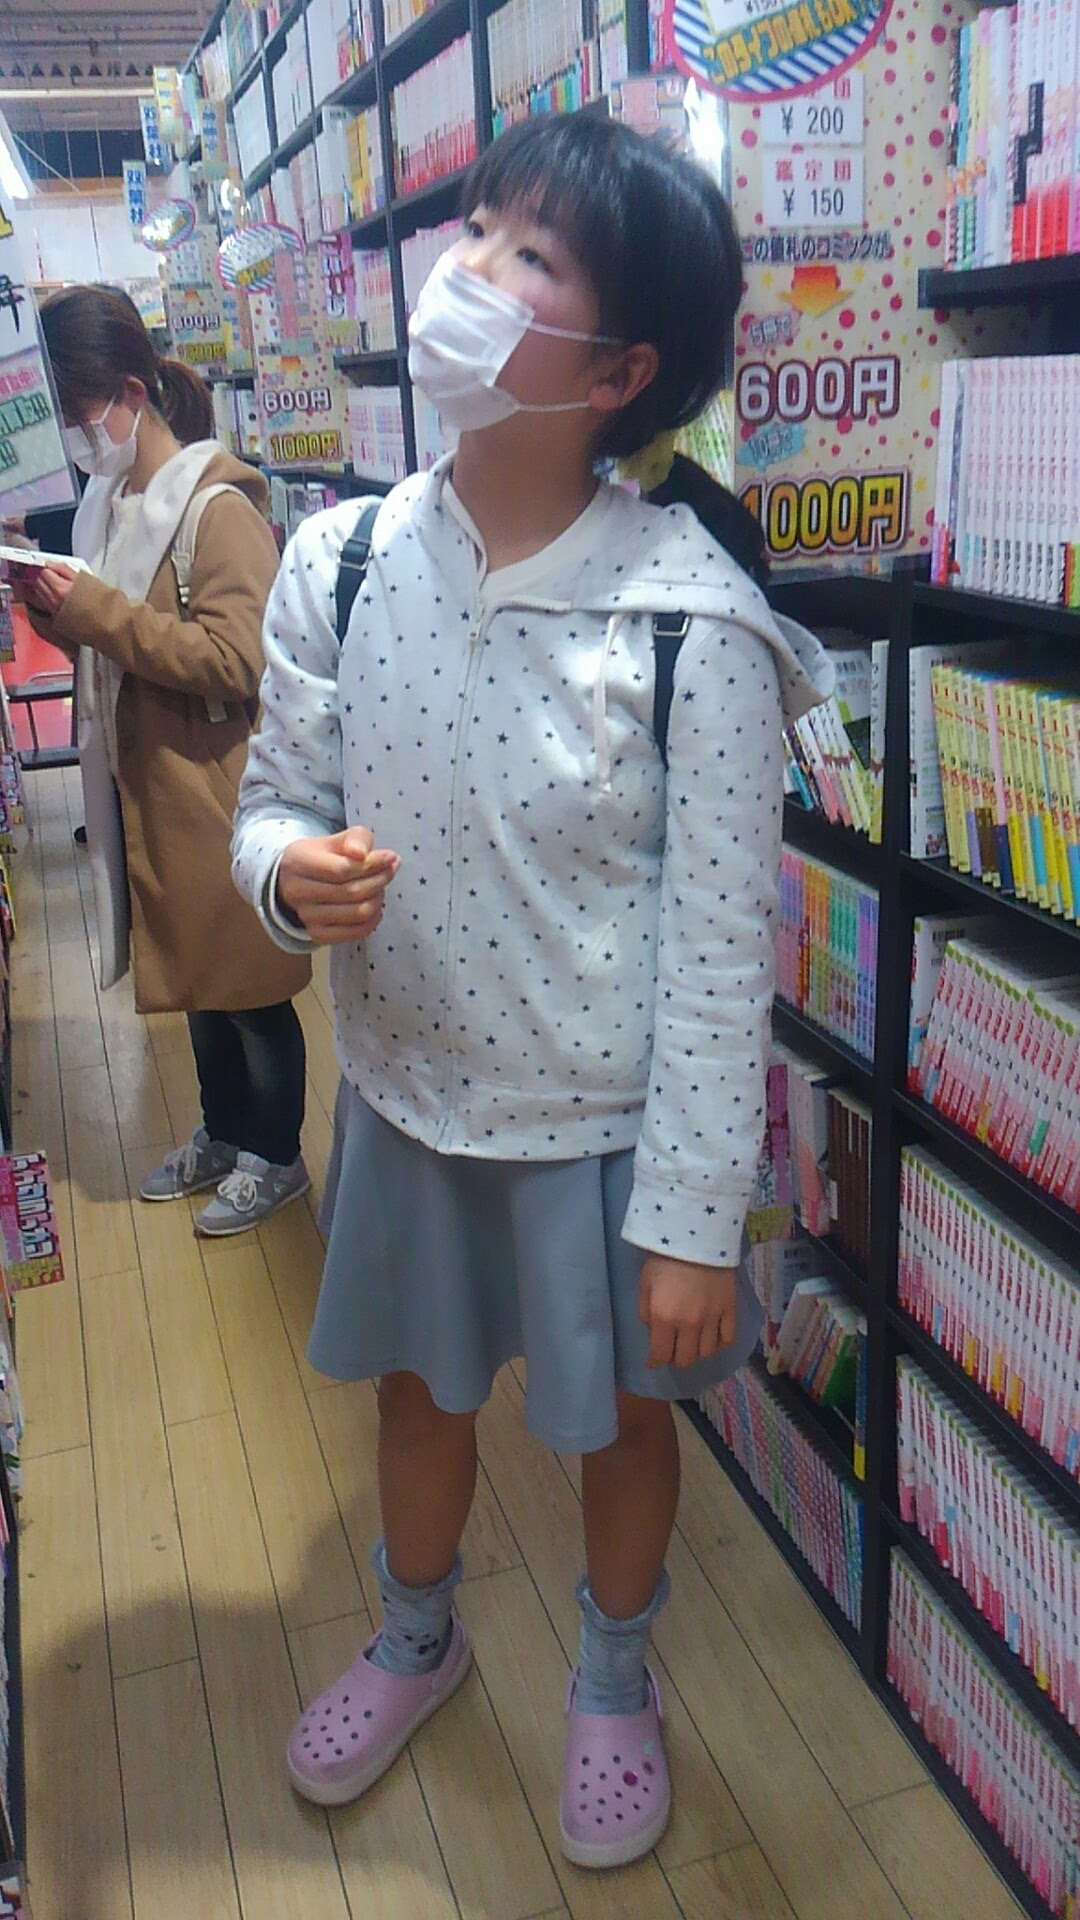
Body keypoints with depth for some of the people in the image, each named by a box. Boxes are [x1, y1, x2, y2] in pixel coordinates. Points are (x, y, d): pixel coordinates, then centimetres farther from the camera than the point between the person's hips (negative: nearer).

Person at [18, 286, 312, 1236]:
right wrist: (56, 609, -1)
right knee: (195, 972, 20)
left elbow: (236, 660, -25)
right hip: (146, 784, 8)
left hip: (216, 792, -8)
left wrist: (98, 613, -25)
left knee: (248, 980, 7)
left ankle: (275, 1156, 24)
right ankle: (223, 1133, 37)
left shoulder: (218, 505, -16)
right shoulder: (110, 498, 11)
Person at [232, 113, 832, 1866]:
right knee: (418, 1382, 25)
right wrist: (291, 874, -22)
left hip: (602, 1125, -3)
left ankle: (616, 1680, 51)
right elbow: (274, 794, 3)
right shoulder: (336, 567, -10)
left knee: (622, 1412, 20)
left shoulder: (692, 627, -22)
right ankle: (418, 1638, 56)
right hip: (402, 1093, 4)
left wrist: (694, 1225, -13)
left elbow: (720, 950, -17)